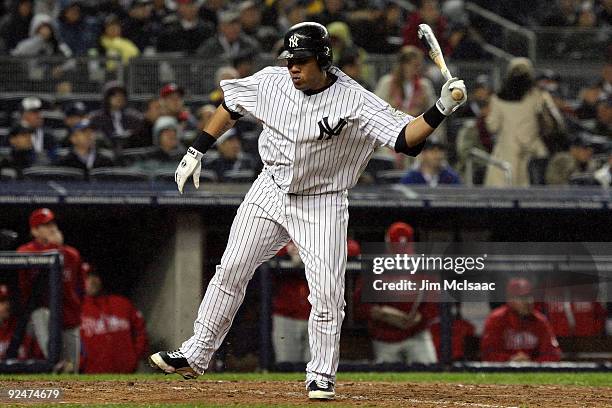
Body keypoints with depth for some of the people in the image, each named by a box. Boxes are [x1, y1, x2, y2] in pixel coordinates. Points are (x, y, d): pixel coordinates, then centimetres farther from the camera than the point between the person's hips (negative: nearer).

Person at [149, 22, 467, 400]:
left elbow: (404, 137, -27)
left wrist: (441, 110, -43)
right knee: (231, 270, 2)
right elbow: (230, 105, 10)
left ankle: (322, 376, 7)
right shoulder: (270, 82, -8)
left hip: (322, 205, -3)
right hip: (270, 192, 3)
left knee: (328, 294, -10)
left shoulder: (356, 102, -21)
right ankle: (195, 356, 10)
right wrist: (197, 151, 10)